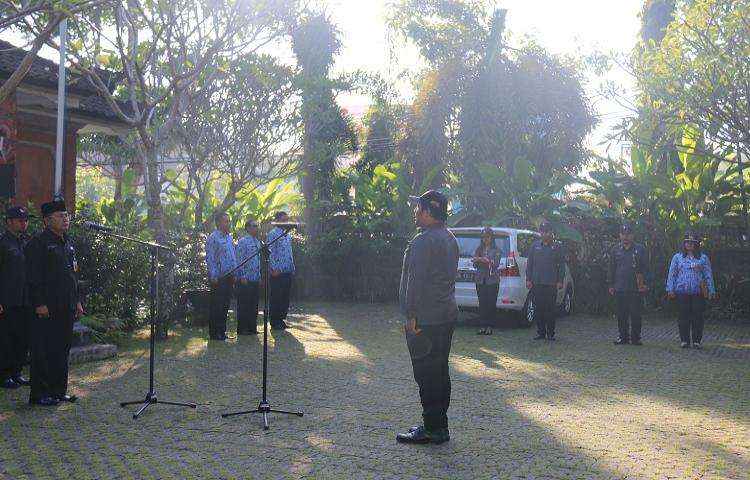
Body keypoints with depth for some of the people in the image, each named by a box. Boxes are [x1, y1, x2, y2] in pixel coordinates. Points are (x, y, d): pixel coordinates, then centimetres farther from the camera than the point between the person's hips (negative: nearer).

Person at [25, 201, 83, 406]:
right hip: (46, 309, -8)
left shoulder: (69, 244, 16)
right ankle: (40, 394, 6)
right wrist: (39, 304, -19)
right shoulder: (38, 243, -9)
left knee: (62, 350, 11)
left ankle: (59, 390, 20)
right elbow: (33, 277, -15)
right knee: (43, 352, -1)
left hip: (66, 308, 8)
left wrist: (77, 301, 17)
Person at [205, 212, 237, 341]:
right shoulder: (213, 238, -10)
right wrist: (213, 276, -18)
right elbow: (210, 258, -14)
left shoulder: (229, 238, 15)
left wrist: (234, 274, 16)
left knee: (225, 305, 12)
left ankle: (221, 331, 20)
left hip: (228, 277, 8)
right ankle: (214, 333, 5)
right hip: (218, 278, -8)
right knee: (216, 306, -2)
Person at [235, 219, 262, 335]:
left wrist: (260, 277, 15)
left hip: (256, 279, 7)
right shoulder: (243, 241, -10)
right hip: (245, 279, -7)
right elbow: (239, 259, -13)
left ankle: (252, 328, 18)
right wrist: (242, 277, -16)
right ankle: (242, 329, 6)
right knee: (244, 304, 0)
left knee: (254, 304, 11)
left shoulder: (258, 242, 13)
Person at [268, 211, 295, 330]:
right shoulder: (273, 233, -8)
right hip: (278, 272, -8)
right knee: (276, 297, -1)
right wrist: (274, 269, -17)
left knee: (285, 296, 11)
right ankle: (275, 322, 5)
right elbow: (271, 252, -13)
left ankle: (281, 319, 20)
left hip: (287, 271, 8)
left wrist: (292, 268, 15)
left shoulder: (287, 235, 16)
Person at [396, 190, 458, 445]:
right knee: (439, 371, 14)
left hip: (426, 318, -10)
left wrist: (411, 317, -18)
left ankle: (433, 428, 1)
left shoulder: (423, 241, -17)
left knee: (426, 374, -3)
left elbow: (416, 282, -21)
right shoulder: (449, 239, 15)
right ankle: (438, 424, 21)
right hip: (447, 315, 10)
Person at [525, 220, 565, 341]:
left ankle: (550, 333, 10)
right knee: (539, 308, 5)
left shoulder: (557, 246, 3)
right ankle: (541, 332, 13)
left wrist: (560, 281, -5)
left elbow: (561, 264, 2)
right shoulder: (535, 245, 9)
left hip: (551, 283, -2)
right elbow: (529, 262, 9)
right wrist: (528, 279, 2)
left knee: (550, 308, 2)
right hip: (537, 283, 2)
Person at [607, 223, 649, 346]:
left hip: (636, 289, -2)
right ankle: (623, 337, 15)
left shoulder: (640, 249, 2)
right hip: (620, 289, 2)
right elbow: (611, 269, 10)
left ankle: (635, 338, 9)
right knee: (622, 315, 6)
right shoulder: (615, 250, 9)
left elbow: (645, 269, 1)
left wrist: (643, 284, -5)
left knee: (636, 315, 1)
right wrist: (611, 285, 5)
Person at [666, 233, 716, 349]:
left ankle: (697, 340, 9)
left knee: (697, 316, 1)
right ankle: (684, 340, 9)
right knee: (683, 316, 2)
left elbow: (708, 275, 7)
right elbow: (672, 274, 8)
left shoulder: (703, 258, 9)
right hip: (682, 292, 1)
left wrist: (711, 290, 0)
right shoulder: (677, 257, 10)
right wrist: (670, 289, 1)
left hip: (698, 292, 0)